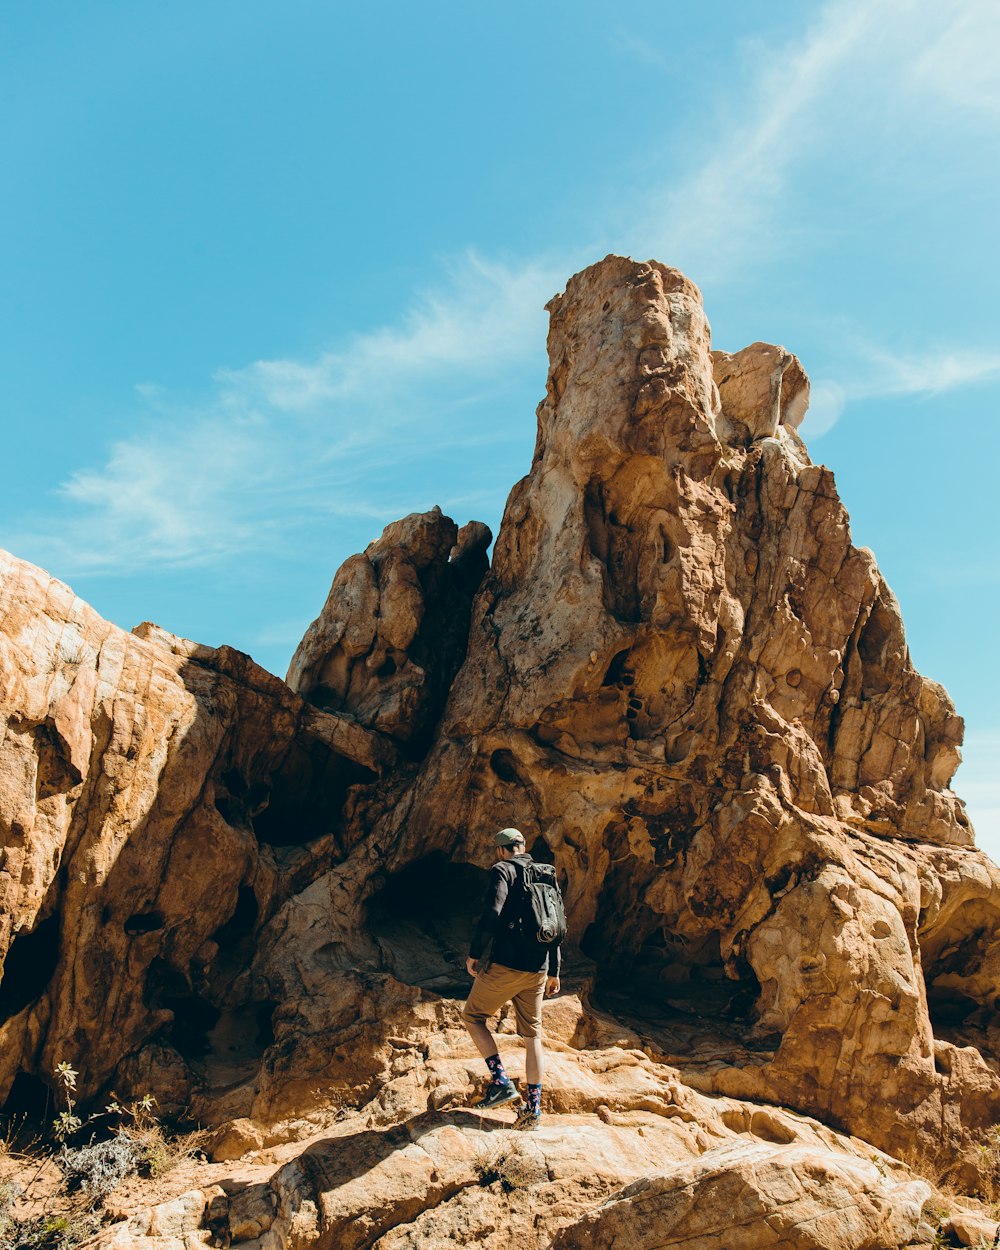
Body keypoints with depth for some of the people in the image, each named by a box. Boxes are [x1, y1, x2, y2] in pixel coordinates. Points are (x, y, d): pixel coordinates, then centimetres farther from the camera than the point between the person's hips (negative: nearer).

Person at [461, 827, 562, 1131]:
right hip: (537, 970, 6)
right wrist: (553, 971, 23)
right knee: (532, 1036, 13)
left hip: (505, 965, -6)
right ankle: (533, 1109, 14)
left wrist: (474, 953, -10)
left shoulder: (502, 870, -5)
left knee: (472, 1015, 13)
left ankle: (501, 1082, 2)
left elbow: (492, 913, -20)